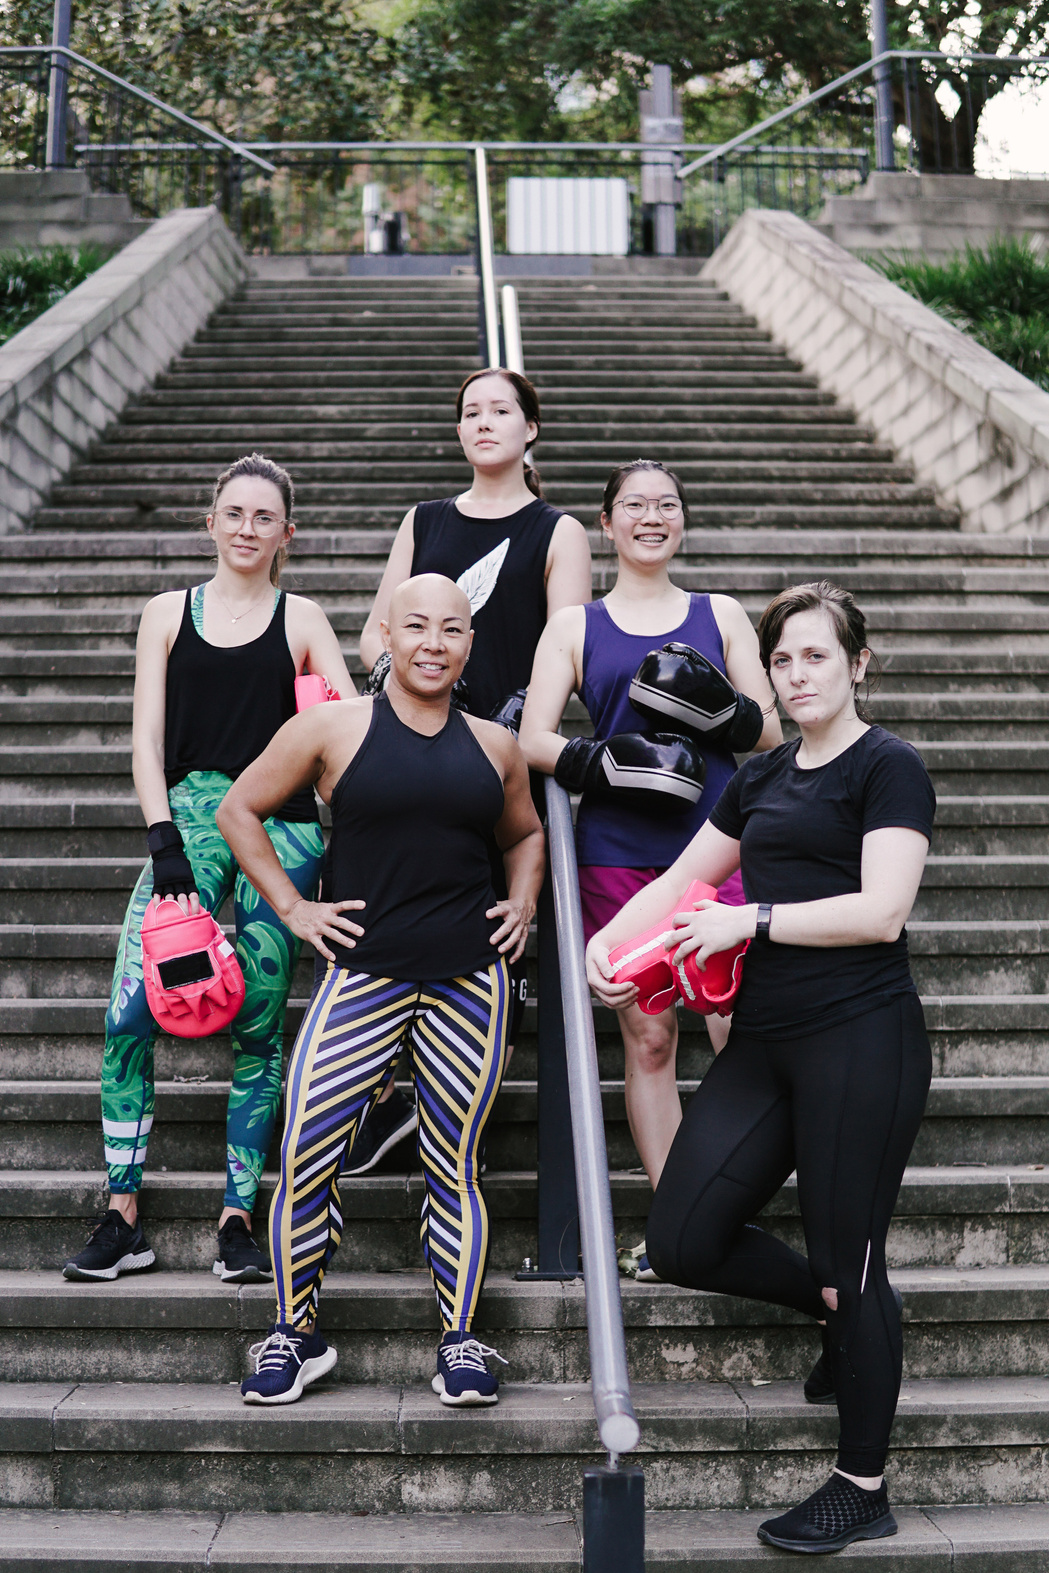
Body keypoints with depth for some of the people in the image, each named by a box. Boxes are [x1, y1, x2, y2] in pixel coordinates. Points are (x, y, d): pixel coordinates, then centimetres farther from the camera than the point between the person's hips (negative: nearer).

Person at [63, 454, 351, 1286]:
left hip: (283, 827, 0)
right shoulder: (168, 614, 13)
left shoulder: (302, 619, 11)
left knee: (259, 1029, -1)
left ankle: (238, 1219, 8)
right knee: (129, 1014, -12)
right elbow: (148, 736, 6)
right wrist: (164, 838, -7)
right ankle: (123, 1218, -1)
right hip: (191, 817, 1)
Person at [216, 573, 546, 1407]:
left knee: (456, 1163, 4)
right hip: (363, 973, -2)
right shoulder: (333, 728, 1)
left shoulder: (494, 746, 10)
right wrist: (293, 908, 2)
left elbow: (525, 833, 28)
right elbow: (240, 809, 9)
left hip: (471, 979, 2)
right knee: (305, 1151, -9)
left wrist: (523, 902, 11)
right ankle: (295, 1331, 10)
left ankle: (461, 1340, 16)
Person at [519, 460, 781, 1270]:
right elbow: (534, 742, 5)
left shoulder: (721, 615, 15)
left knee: (743, 1032, -9)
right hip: (618, 853, 0)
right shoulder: (576, 626, 14)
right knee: (648, 1037, 2)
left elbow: (770, 734, 11)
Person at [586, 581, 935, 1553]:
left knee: (848, 1263, 0)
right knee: (681, 1243, 2)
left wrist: (752, 918, -12)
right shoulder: (761, 779, 17)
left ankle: (863, 1492, 18)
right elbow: (682, 879, 22)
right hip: (764, 1041, 7)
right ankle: (843, 1308, 28)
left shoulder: (887, 768, -4)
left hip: (859, 1041, -7)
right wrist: (607, 938, 4)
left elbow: (880, 911, -15)